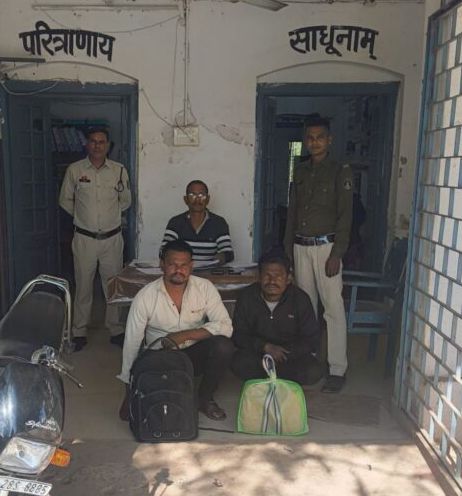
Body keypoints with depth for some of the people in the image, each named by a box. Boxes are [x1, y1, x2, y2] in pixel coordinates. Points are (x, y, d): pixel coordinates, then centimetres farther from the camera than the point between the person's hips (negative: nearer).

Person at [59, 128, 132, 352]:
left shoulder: (119, 170, 1)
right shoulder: (74, 170, -2)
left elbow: (125, 201, 13)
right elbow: (65, 200, 11)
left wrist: (110, 215, 6)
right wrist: (82, 216, 13)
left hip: (112, 238, 1)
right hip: (84, 239, -1)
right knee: (83, 286, 7)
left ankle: (116, 331, 20)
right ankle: (79, 333, 19)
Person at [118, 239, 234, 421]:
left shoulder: (205, 288, -11)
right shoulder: (145, 297, -14)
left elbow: (225, 326, -17)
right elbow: (131, 343, -9)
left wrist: (184, 335, -26)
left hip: (195, 353, 2)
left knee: (223, 346, -28)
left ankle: (205, 398, -2)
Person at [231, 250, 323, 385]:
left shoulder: (300, 299, -10)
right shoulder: (246, 297, -8)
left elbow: (311, 339, -7)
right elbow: (238, 335, -6)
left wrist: (284, 353, -22)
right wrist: (265, 346, -24)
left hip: (291, 353, 1)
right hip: (257, 352, 0)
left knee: (314, 372, -27)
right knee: (239, 364, -32)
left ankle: (263, 375, -7)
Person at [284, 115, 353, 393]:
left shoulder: (340, 172, -3)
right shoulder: (301, 172, 12)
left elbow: (345, 216, -8)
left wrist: (336, 254, -14)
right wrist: (288, 248, 12)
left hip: (325, 246, -5)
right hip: (301, 247, 5)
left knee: (333, 308, -5)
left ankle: (338, 370, 1)